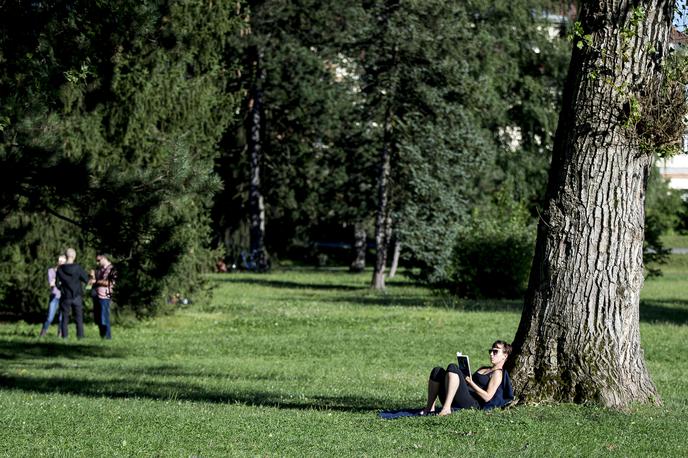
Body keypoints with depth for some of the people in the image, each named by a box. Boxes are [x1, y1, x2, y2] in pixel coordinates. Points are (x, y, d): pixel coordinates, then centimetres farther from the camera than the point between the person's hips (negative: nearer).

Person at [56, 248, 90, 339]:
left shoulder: (60, 269, -6)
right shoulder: (78, 268, -11)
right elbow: (86, 280, -5)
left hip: (65, 297, 1)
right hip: (77, 297, -1)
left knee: (65, 318, 7)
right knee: (79, 318, 6)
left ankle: (64, 337, 3)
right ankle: (80, 336, 2)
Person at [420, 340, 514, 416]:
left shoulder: (497, 373, 5)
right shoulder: (484, 369, 31)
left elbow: (487, 397, -8)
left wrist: (471, 382, -9)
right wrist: (465, 377, 10)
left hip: (471, 404, -8)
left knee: (452, 368, -27)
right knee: (437, 371, -9)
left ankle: (446, 408, -37)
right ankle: (430, 407, -17)